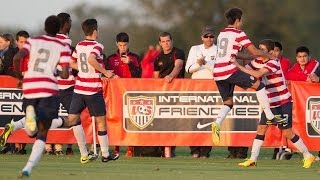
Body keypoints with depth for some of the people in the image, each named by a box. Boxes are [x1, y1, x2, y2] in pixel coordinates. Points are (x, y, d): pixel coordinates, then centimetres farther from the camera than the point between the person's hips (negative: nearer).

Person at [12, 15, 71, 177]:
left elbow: (17, 58, -4)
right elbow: (65, 74, -1)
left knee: (33, 132, 17)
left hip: (29, 87, 2)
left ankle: (30, 115, -19)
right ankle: (28, 167, -18)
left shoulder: (33, 41, 11)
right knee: (42, 133, 4)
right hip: (48, 89, -2)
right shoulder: (62, 47, 7)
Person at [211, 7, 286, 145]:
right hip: (229, 71, -7)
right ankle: (270, 117, 6)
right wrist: (269, 56, 13)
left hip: (217, 73, 7)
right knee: (258, 85, 6)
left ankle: (217, 124, -12)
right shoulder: (238, 34, -3)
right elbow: (255, 52, -3)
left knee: (228, 103, 14)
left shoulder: (221, 34, 21)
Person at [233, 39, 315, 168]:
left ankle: (308, 156, 9)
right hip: (270, 103, 7)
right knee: (261, 129, -2)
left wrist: (238, 66, -35)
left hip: (283, 102, -7)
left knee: (287, 132, -5)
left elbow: (257, 74, -35)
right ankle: (253, 160, 0)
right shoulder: (257, 62, 2)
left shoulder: (273, 63, -22)